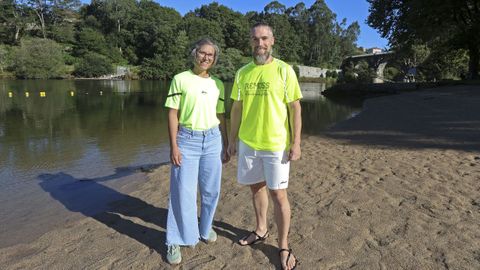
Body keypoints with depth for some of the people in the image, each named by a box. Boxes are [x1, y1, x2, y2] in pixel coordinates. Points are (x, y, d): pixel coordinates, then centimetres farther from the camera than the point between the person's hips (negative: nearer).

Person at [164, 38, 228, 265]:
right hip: (187, 139, -3)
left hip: (212, 139, 4)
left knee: (211, 189, 12)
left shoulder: (218, 84, 9)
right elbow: (173, 114, -5)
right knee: (183, 190, 0)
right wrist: (173, 146, -11)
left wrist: (226, 146, 11)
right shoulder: (180, 79, -2)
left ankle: (205, 228, 35)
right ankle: (176, 241, 14)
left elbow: (221, 117, 12)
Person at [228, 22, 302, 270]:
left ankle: (283, 247, 17)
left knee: (278, 194, 1)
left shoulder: (284, 70, -6)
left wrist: (296, 143, -11)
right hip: (247, 142, 4)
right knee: (256, 187, 17)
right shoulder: (242, 73, 6)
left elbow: (295, 109, -6)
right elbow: (236, 108, 10)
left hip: (276, 144, -4)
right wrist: (232, 139, 9)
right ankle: (261, 230, 38)